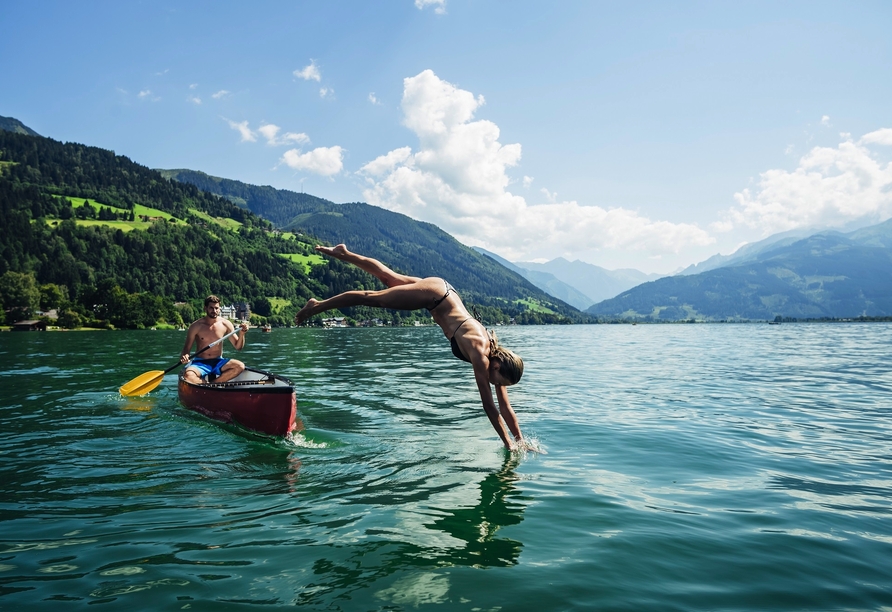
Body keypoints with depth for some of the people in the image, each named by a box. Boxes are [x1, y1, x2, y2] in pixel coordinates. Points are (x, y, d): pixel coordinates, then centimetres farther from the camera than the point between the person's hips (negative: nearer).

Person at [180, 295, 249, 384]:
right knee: (188, 375, -35)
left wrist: (241, 334, -17)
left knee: (240, 366, -26)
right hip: (200, 363, -2)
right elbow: (186, 348, 1)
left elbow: (238, 347, 3)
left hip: (218, 362, 2)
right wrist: (184, 356, -22)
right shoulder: (196, 326, -5)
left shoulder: (225, 324, 0)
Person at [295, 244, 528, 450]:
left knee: (388, 278, 21)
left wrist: (520, 439, -3)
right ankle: (318, 306, 22)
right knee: (372, 298, 7)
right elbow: (489, 406, -24)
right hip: (434, 295, -6)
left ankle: (344, 253, 39)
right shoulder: (481, 356, -28)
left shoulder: (497, 356, -10)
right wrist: (508, 444, -18)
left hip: (443, 292, 6)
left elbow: (504, 405, -2)